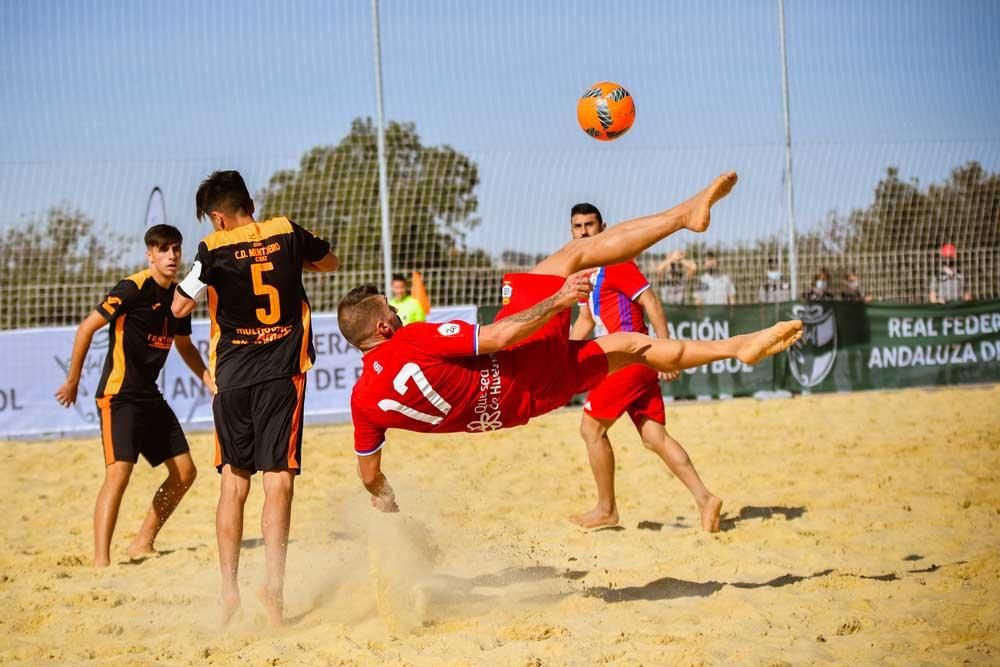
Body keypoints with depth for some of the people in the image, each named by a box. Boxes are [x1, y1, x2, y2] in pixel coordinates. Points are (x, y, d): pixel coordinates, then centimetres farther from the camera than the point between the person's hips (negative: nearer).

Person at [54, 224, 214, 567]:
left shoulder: (177, 295, 9)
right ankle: (100, 560, -22)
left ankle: (143, 543, 23)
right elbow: (87, 328, -13)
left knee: (184, 472, 10)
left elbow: (185, 346, 25)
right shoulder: (133, 289, -14)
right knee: (119, 472, -21)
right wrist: (72, 380, -11)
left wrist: (210, 381, 14)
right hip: (118, 395, -9)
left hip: (150, 396, 9)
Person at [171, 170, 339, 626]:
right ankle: (274, 584, -18)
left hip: (232, 377, 0)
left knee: (234, 480, 10)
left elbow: (180, 307, 3)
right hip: (283, 373, 0)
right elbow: (330, 262, 21)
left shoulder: (214, 250, -4)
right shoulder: (287, 233, 3)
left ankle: (229, 589, 8)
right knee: (278, 478, -5)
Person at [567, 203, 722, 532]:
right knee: (654, 437, 2)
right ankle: (704, 499, -2)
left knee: (592, 428, -2)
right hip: (621, 360, 9)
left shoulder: (615, 263, -10)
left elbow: (652, 304, -15)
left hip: (631, 357, -9)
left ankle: (606, 510, 7)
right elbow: (585, 320, 29)